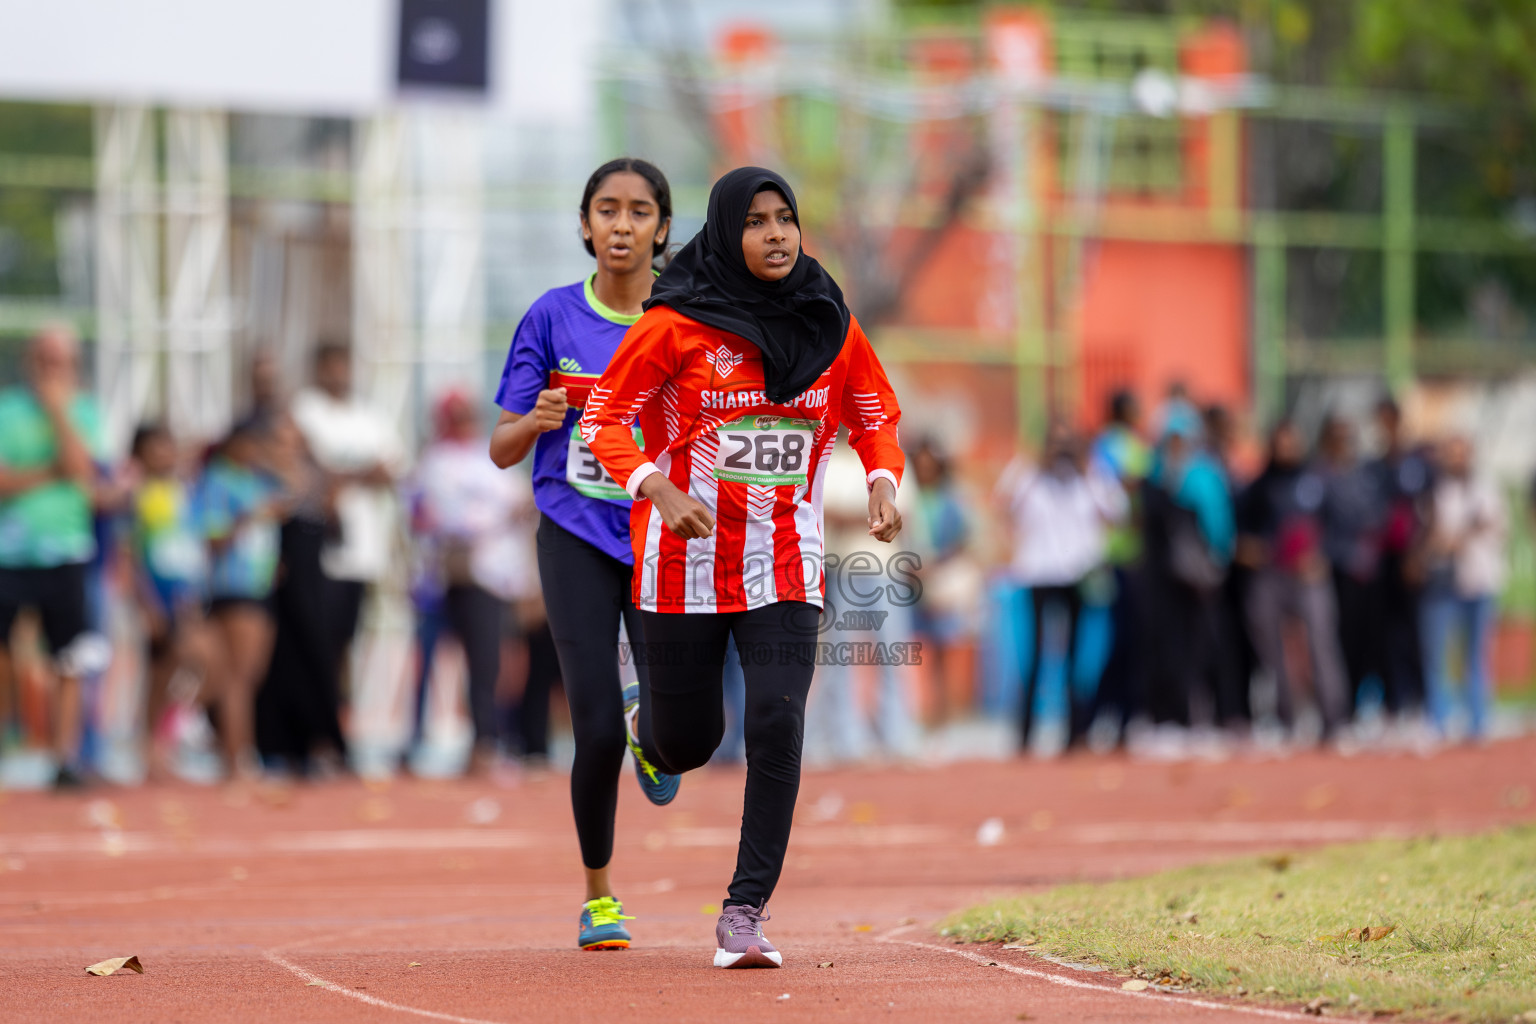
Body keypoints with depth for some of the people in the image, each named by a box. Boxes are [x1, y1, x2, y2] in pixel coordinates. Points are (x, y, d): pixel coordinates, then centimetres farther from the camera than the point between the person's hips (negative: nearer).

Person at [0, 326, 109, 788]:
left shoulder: (83, 413, 8)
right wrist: (51, 472, -11)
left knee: (69, 663, -1)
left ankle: (66, 757, 3)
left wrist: (58, 407, -10)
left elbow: (81, 468, -10)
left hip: (65, 554, 1)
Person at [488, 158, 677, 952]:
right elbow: (503, 450, 4)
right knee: (599, 731, -10)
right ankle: (598, 898, 13)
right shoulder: (554, 317, 0)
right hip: (578, 537, -1)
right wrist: (538, 420, -17)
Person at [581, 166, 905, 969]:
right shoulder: (677, 323, -9)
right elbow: (604, 421, -7)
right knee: (687, 744, 7)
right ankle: (648, 722, 47)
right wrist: (658, 488, -24)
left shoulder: (829, 325, 2)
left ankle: (743, 917, -8)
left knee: (776, 727, -14)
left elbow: (875, 417, 15)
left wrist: (882, 482, -6)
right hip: (687, 558, -2)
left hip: (785, 564, 2)